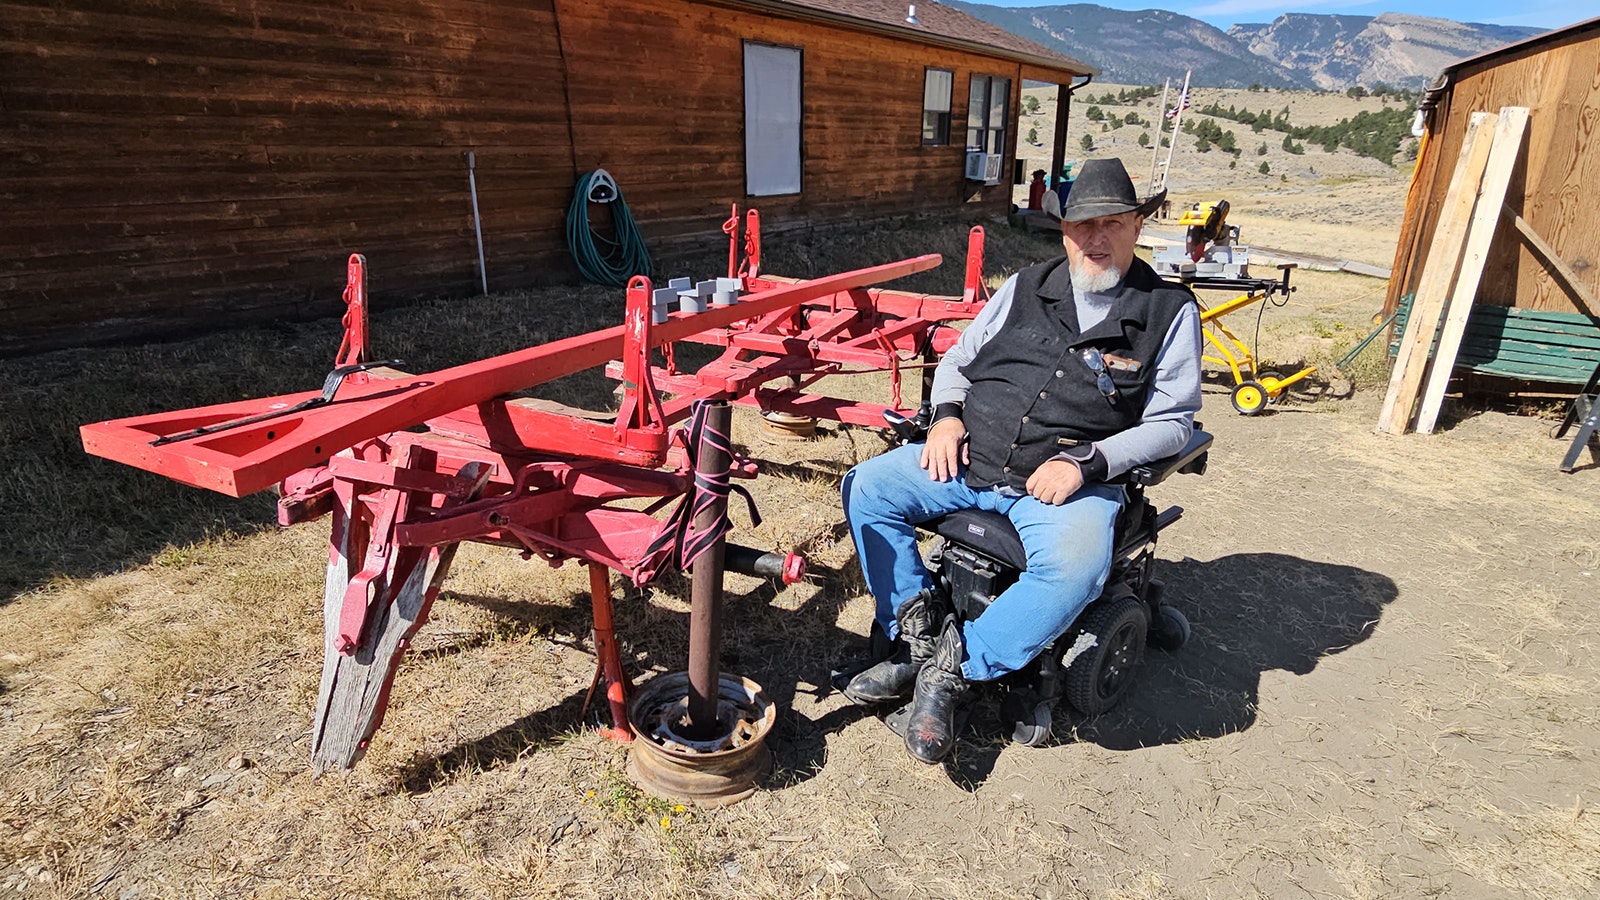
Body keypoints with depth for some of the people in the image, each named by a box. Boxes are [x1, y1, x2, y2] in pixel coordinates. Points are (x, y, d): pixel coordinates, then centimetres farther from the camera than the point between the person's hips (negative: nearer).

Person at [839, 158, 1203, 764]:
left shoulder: (1171, 311, 5)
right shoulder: (1026, 287, 14)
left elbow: (1172, 421, 0)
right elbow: (958, 359, 20)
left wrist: (1087, 464, -15)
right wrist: (947, 413, -2)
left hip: (1069, 481, -3)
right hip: (969, 458, 4)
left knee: (1075, 568, -34)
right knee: (868, 487, -11)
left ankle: (953, 669, -15)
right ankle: (920, 638, -4)